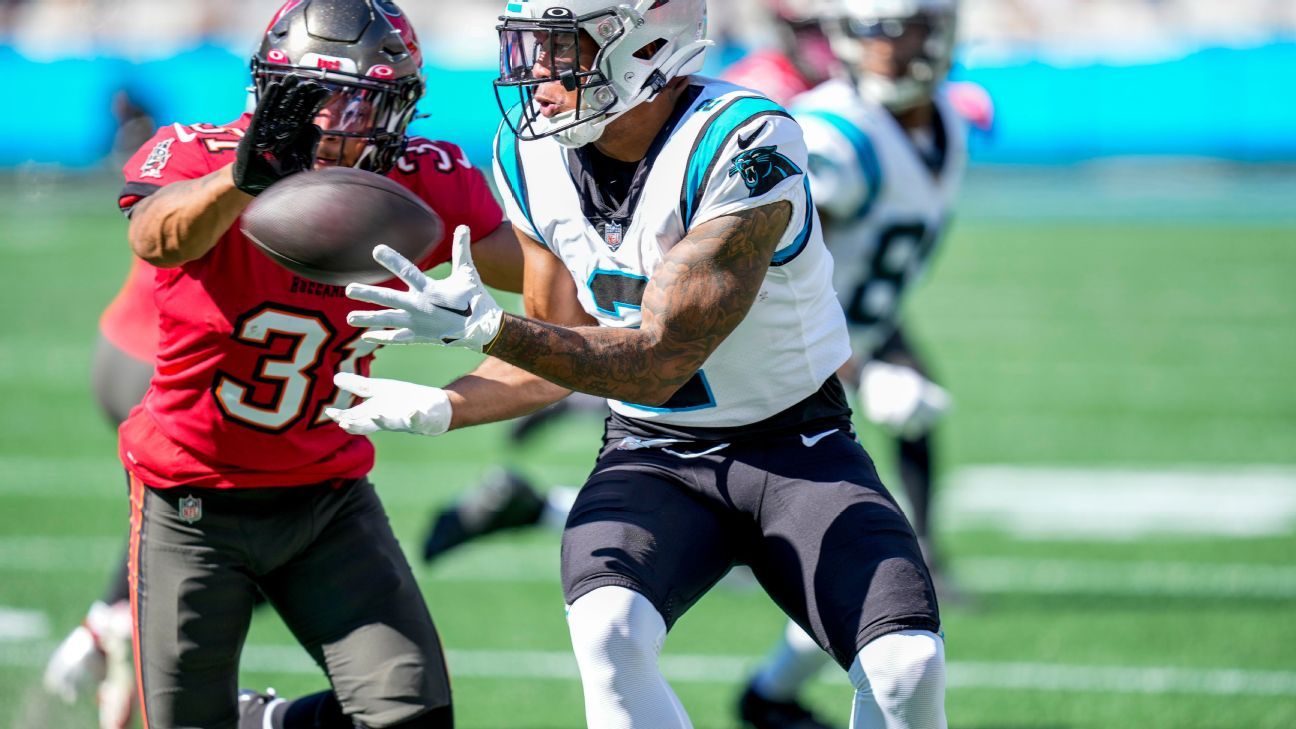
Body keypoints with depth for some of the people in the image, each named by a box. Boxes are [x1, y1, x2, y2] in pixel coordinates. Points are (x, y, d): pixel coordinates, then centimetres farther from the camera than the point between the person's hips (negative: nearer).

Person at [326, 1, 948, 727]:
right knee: (608, 632, -28)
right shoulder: (533, 157, -6)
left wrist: (488, 328, -37)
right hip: (654, 450, 3)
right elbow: (564, 356, 7)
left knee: (907, 667, -23)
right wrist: (439, 408, -10)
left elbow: (660, 362, -28)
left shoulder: (743, 148, -26)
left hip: (794, 442, -3)